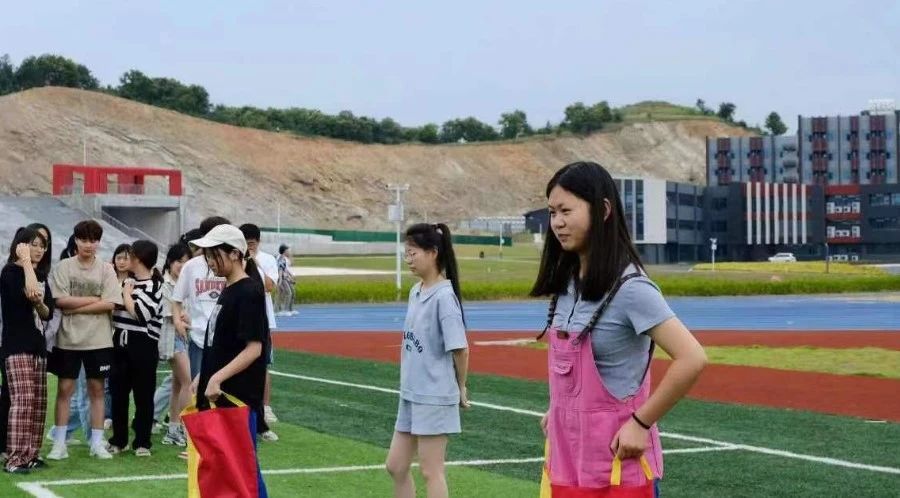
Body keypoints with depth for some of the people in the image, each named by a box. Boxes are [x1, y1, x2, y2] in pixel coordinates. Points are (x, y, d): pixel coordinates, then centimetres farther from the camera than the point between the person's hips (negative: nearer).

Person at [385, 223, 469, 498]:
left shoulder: (444, 296, -17)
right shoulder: (415, 292, 8)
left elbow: (460, 350, -15)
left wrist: (460, 389, -3)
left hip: (434, 398, -8)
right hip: (410, 395, 8)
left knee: (431, 472, -2)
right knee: (396, 466, 14)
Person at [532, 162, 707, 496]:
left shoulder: (628, 287, -18)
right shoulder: (567, 281, 5)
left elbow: (692, 359, -24)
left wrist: (641, 423, -19)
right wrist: (558, 410, 9)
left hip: (616, 461, -7)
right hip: (567, 457, 7)